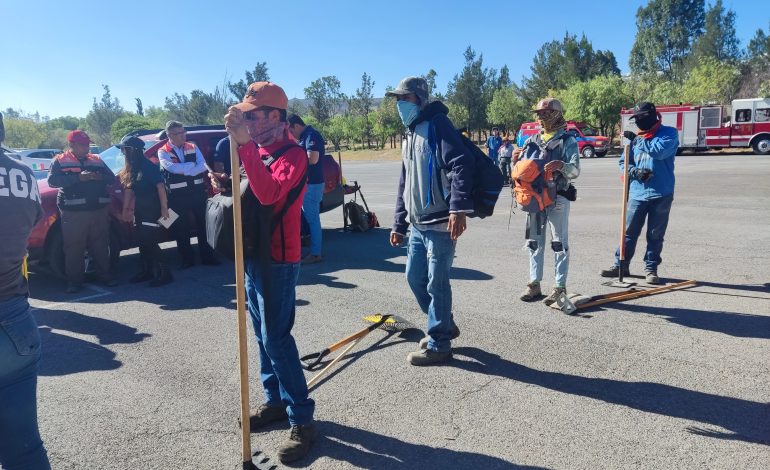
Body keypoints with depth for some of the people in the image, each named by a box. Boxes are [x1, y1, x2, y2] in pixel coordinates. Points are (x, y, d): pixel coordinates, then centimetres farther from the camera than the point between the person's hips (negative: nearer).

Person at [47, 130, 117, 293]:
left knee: (100, 245, 9)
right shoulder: (60, 161, 5)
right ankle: (74, 281, 7)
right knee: (74, 248, -1)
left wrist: (100, 177, -11)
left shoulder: (96, 160, 15)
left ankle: (104, 275, 18)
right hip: (74, 213, -3)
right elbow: (52, 180, -9)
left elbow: (112, 178, 12)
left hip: (99, 211, 3)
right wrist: (78, 178, -19)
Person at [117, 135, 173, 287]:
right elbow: (129, 189, 14)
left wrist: (164, 208, -21)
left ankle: (164, 273, -2)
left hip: (152, 210, -8)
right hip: (139, 211, 8)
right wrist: (125, 209, 13)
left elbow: (160, 186, -17)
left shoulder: (149, 166, -14)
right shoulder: (131, 169, 9)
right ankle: (146, 271, 23)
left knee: (150, 242, -9)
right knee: (143, 242, 12)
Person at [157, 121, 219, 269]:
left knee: (203, 224, 7)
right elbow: (172, 167, -18)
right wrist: (192, 165, -10)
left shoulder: (193, 148, 8)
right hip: (178, 196, -2)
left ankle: (207, 256, 18)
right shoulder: (163, 152, 1)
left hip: (198, 192, 2)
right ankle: (187, 259, 19)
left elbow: (203, 166, -6)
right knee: (181, 228, 7)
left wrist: (182, 170, -16)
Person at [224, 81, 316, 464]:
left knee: (276, 338, -8)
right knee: (263, 335, 15)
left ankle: (302, 420, 1)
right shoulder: (257, 149, 12)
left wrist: (244, 144, -36)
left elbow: (268, 193, -32)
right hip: (253, 254, 9)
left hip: (276, 259, -9)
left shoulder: (292, 154, -14)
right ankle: (275, 401, 28)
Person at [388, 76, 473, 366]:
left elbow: (463, 164, -22)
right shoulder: (410, 135, 19)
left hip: (440, 223, -9)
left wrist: (458, 208, -31)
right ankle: (444, 325, 34)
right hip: (418, 224, 9)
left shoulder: (437, 125, -9)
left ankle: (439, 344, 13)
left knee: (436, 283, -1)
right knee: (415, 277, 15)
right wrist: (399, 225, 23)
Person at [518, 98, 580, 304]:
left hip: (557, 198, -6)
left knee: (559, 243, -1)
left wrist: (561, 166, -31)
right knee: (534, 242, 9)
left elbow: (575, 171, -11)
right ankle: (534, 284, 18)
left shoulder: (567, 140, -2)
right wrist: (516, 160, -4)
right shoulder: (533, 140, 14)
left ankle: (560, 287, 5)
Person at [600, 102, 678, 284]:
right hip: (637, 193, 4)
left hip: (661, 194, -3)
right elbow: (624, 163, 11)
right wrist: (635, 171, -9)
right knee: (629, 232, 6)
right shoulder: (636, 137, 11)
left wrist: (638, 140, -16)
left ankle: (651, 268, 17)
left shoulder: (669, 133, -1)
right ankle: (620, 265, 17)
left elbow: (660, 151, -21)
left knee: (655, 235, 5)